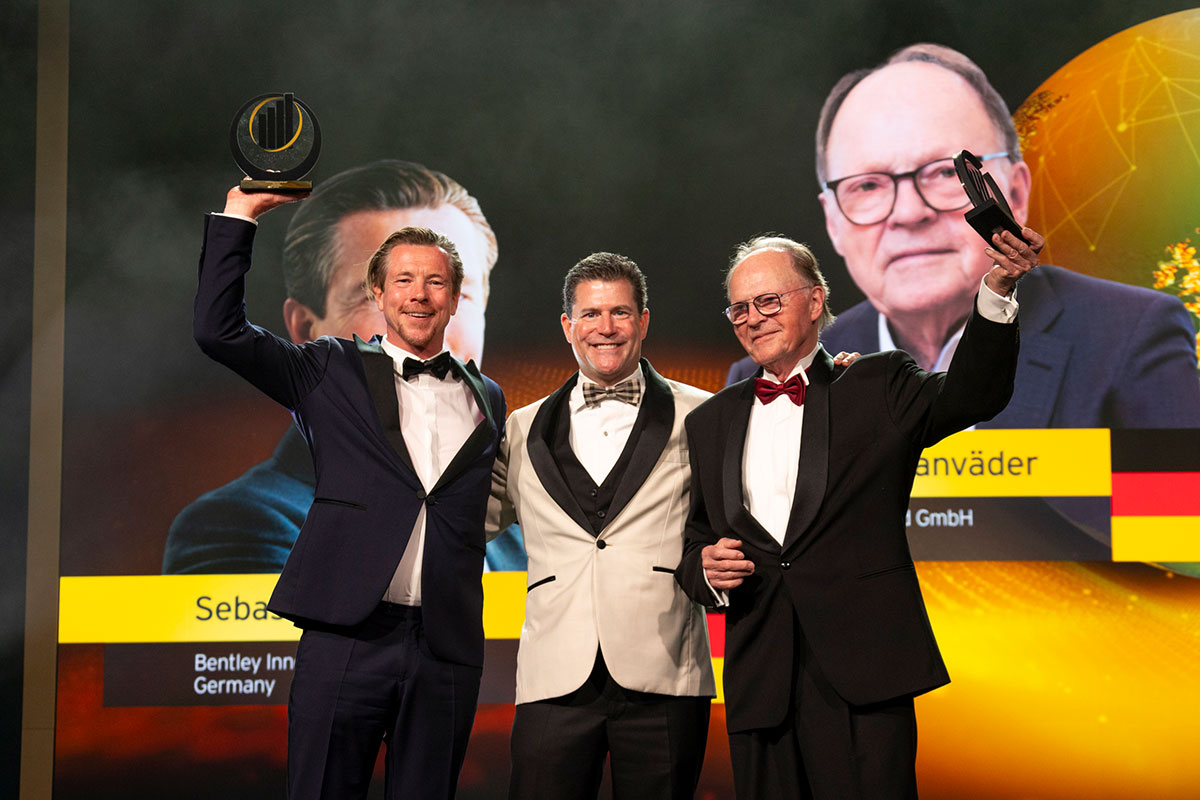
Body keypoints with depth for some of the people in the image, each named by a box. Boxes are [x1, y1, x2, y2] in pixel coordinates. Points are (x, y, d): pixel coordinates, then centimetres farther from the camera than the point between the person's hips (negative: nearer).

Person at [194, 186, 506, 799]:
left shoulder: (487, 399, 16)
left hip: (446, 648, 3)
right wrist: (238, 217, -1)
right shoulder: (333, 372, 7)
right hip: (349, 636, -3)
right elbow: (219, 331, -1)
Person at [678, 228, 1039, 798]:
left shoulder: (879, 388, 6)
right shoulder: (709, 424, 17)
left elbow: (971, 392, -12)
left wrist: (997, 292, -28)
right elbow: (693, 540, 22)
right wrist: (706, 569, -3)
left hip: (862, 678, -3)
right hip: (760, 683, 3)